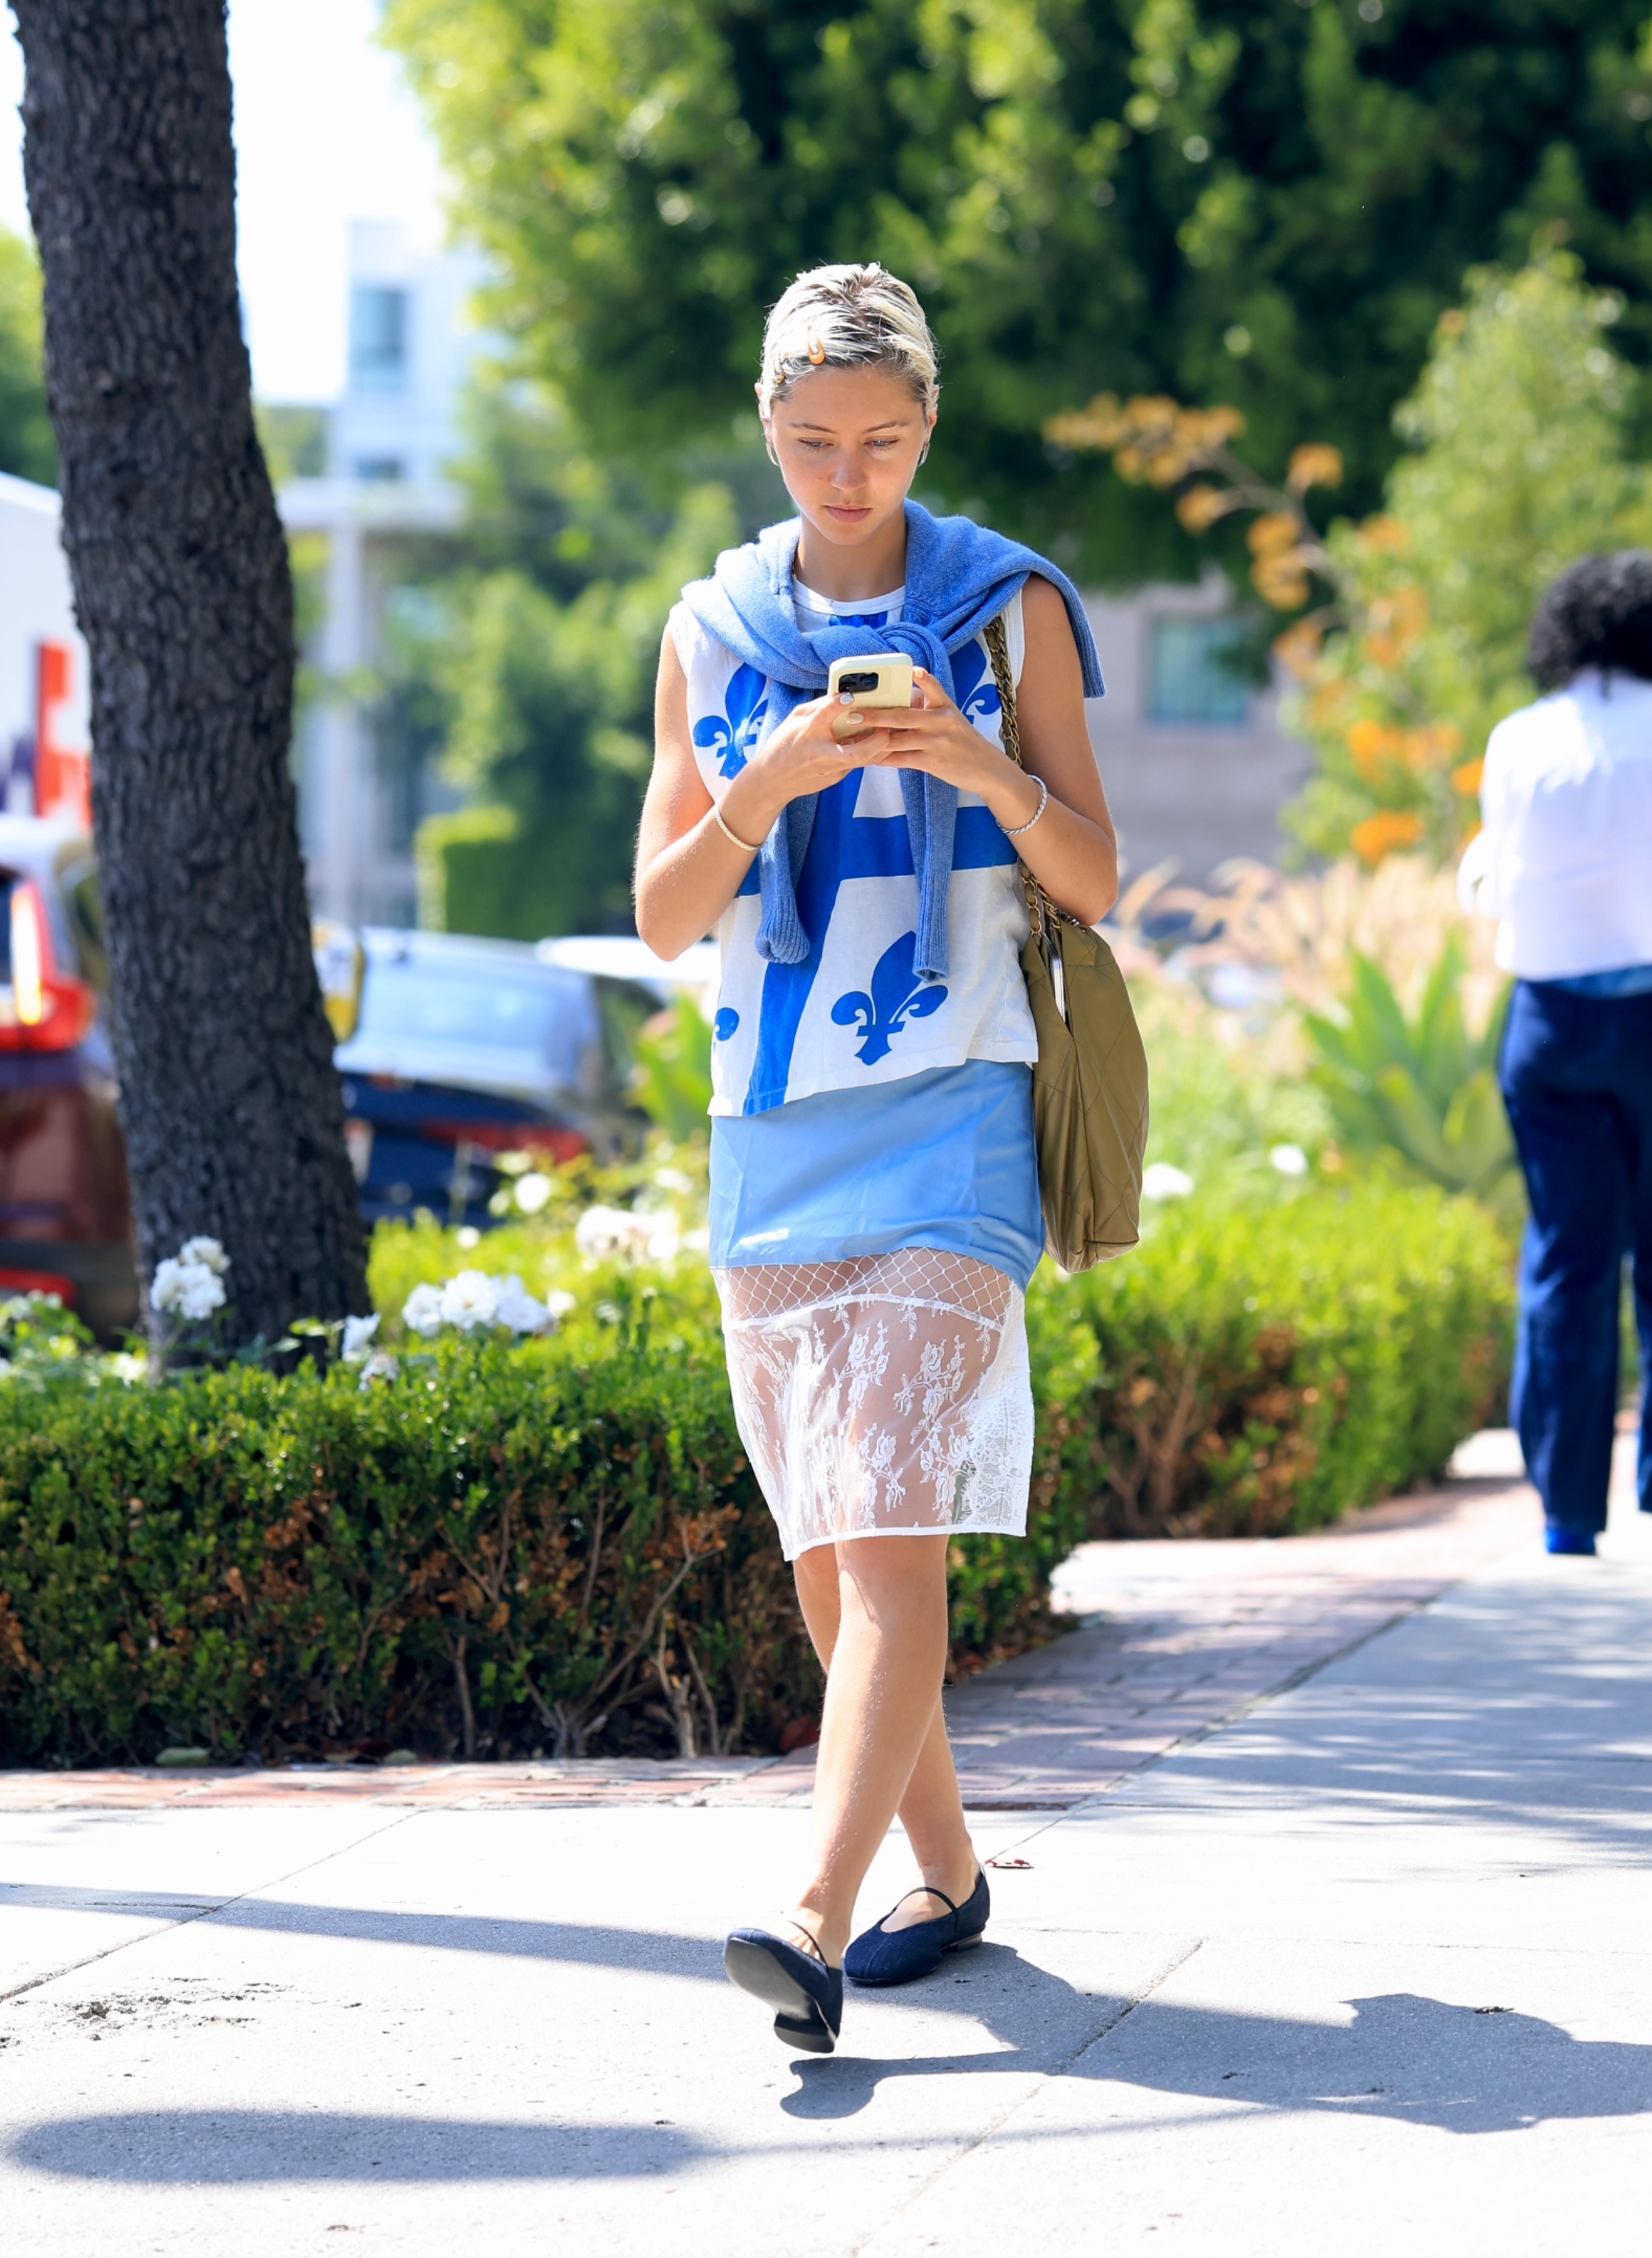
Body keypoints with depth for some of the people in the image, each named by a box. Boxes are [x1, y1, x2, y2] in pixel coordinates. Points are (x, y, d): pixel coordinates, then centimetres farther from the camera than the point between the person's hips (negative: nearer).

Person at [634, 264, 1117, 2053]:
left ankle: (818, 1918, -25)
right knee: (825, 1550, 9)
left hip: (949, 1119, -4)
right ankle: (946, 1872, 24)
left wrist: (991, 776, -15)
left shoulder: (1008, 607, 3)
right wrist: (767, 782, -12)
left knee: (896, 1529, -16)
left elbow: (1092, 885, 4)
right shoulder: (714, 630, 10)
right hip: (770, 1126, 4)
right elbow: (663, 914, 6)